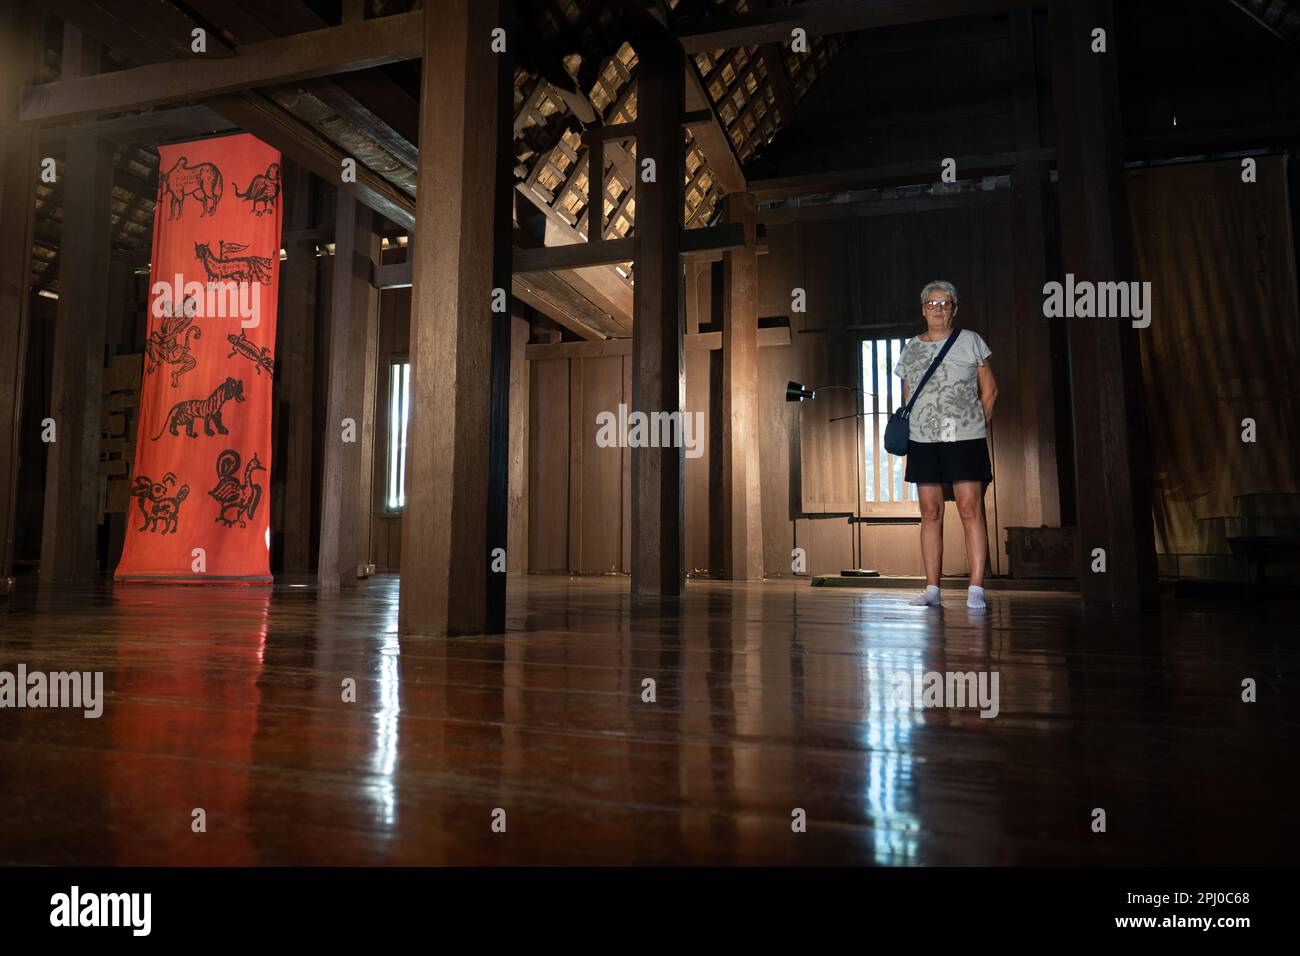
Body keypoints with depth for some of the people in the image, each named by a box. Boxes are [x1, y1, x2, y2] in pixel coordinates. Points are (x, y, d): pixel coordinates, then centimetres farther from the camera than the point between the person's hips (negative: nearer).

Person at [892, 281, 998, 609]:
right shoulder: (911, 349, 13)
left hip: (965, 439, -3)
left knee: (970, 510, -8)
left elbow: (989, 391, 8)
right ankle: (932, 589, 7)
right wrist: (909, 429, 6)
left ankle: (976, 589, -6)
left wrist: (977, 427, 4)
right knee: (930, 513, 3)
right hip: (922, 441, 3)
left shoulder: (970, 341, 5)